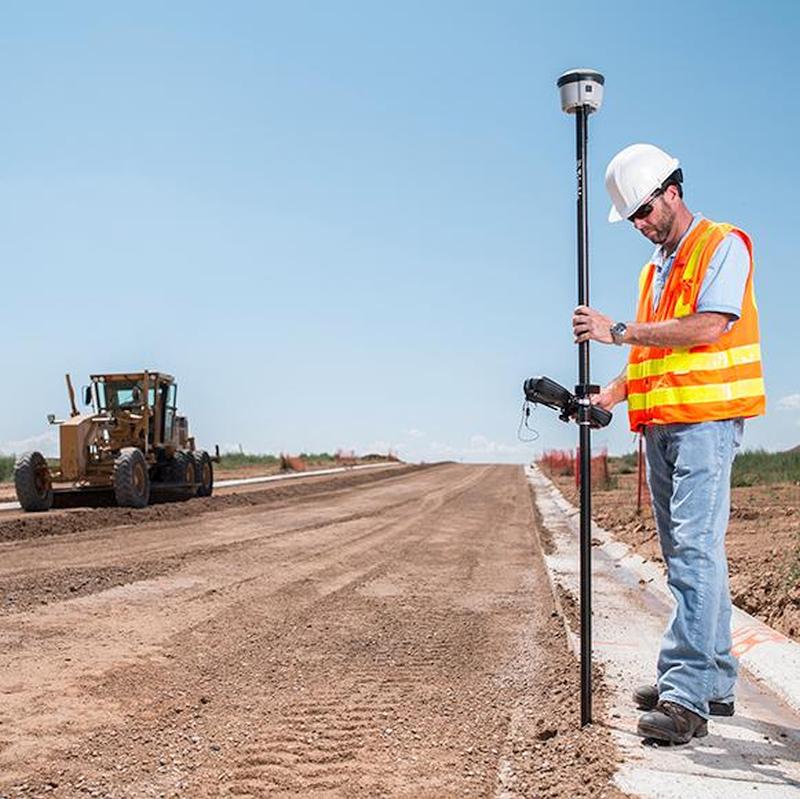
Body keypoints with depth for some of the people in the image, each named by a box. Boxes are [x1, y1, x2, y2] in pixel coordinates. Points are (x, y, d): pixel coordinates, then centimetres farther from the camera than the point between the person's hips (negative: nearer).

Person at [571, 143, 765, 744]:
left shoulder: (722, 245, -3)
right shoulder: (654, 269, 23)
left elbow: (708, 327, -17)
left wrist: (619, 331, -16)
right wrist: (612, 394, 9)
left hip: (706, 420, -9)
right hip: (659, 424, 9)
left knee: (695, 550, -15)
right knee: (687, 556, 9)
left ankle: (686, 697, -18)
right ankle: (715, 683, 17)